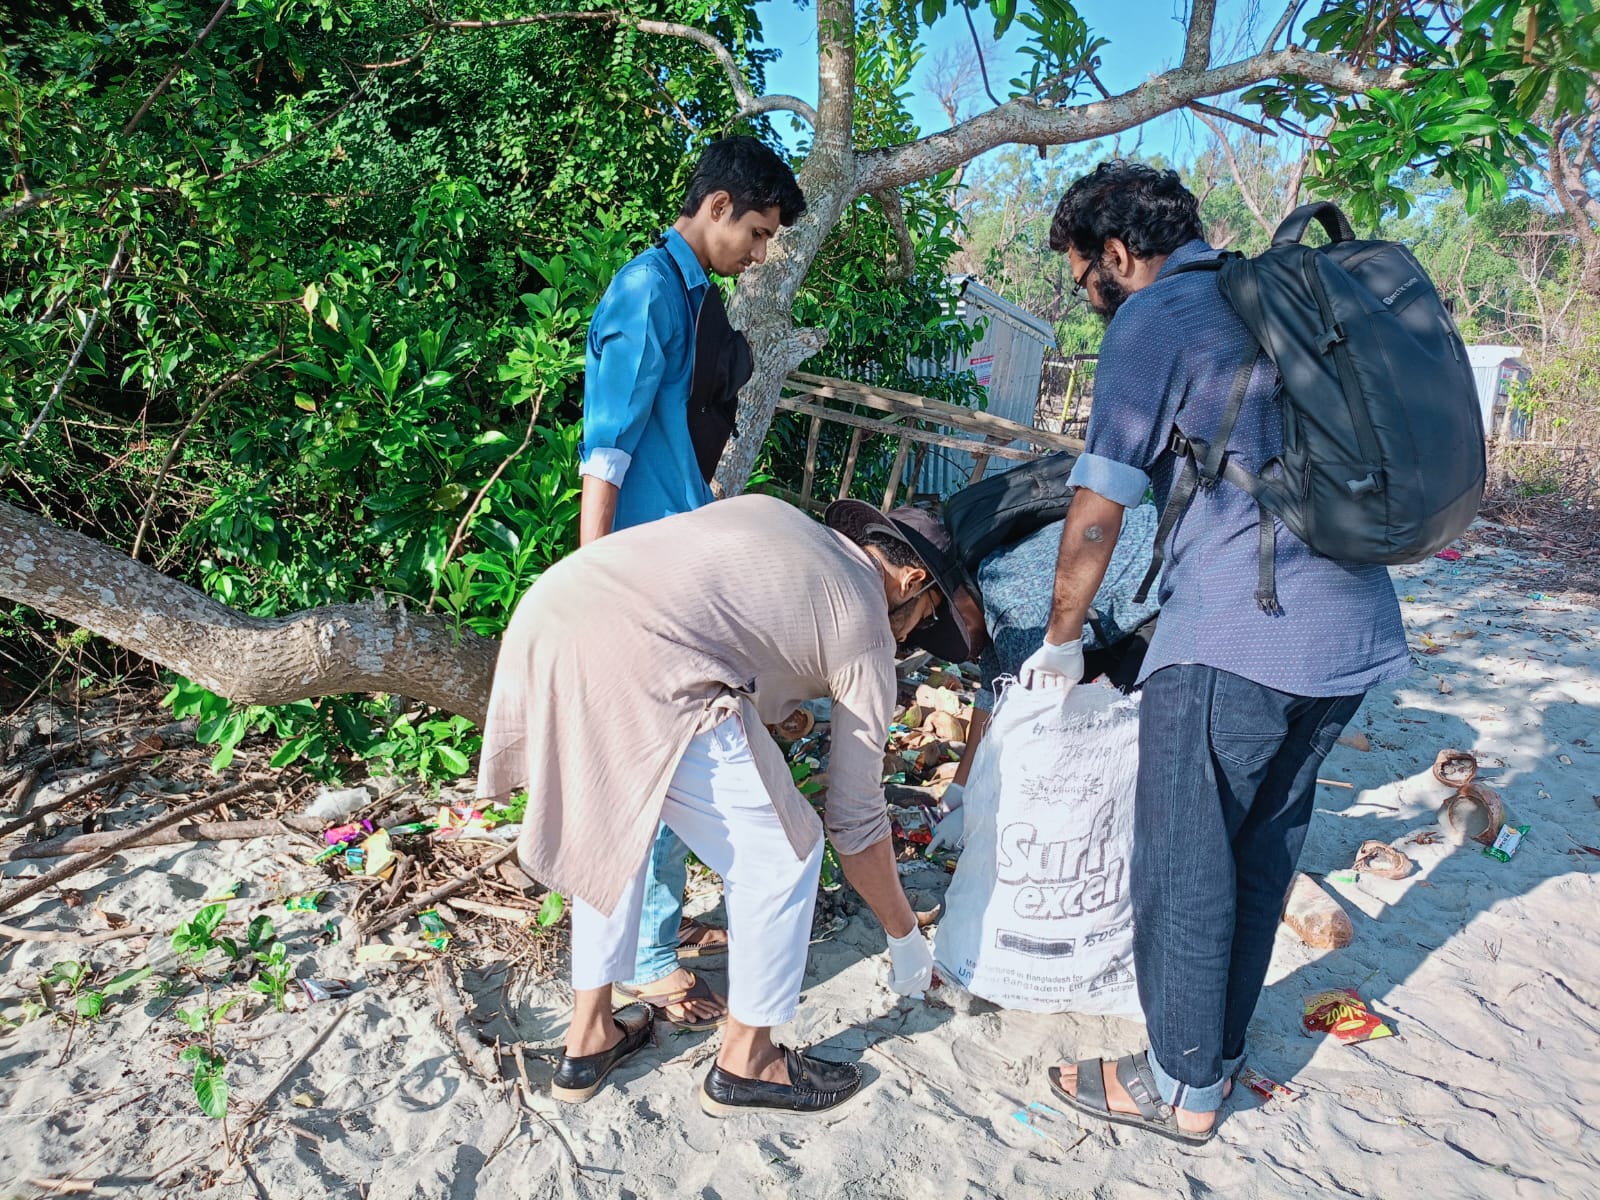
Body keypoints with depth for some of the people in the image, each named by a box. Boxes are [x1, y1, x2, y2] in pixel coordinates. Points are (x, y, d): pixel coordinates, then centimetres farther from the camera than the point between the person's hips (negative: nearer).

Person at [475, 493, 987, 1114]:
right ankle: (745, 1061, 32)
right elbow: (856, 817, 18)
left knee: (607, 829, 31)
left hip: (543, 613, 8)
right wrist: (906, 939, 32)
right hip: (637, 675, -8)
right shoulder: (866, 629, 13)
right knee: (780, 857, 13)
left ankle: (588, 1039, 42)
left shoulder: (770, 512, 29)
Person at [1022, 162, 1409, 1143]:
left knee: (1185, 867, 6)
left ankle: (1183, 1089, 20)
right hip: (1356, 628, 9)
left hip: (1237, 640, -9)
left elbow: (1097, 518, -9)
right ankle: (1221, 1049, 34)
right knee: (1263, 853, 19)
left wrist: (1063, 640, 5)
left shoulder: (1153, 319, -6)